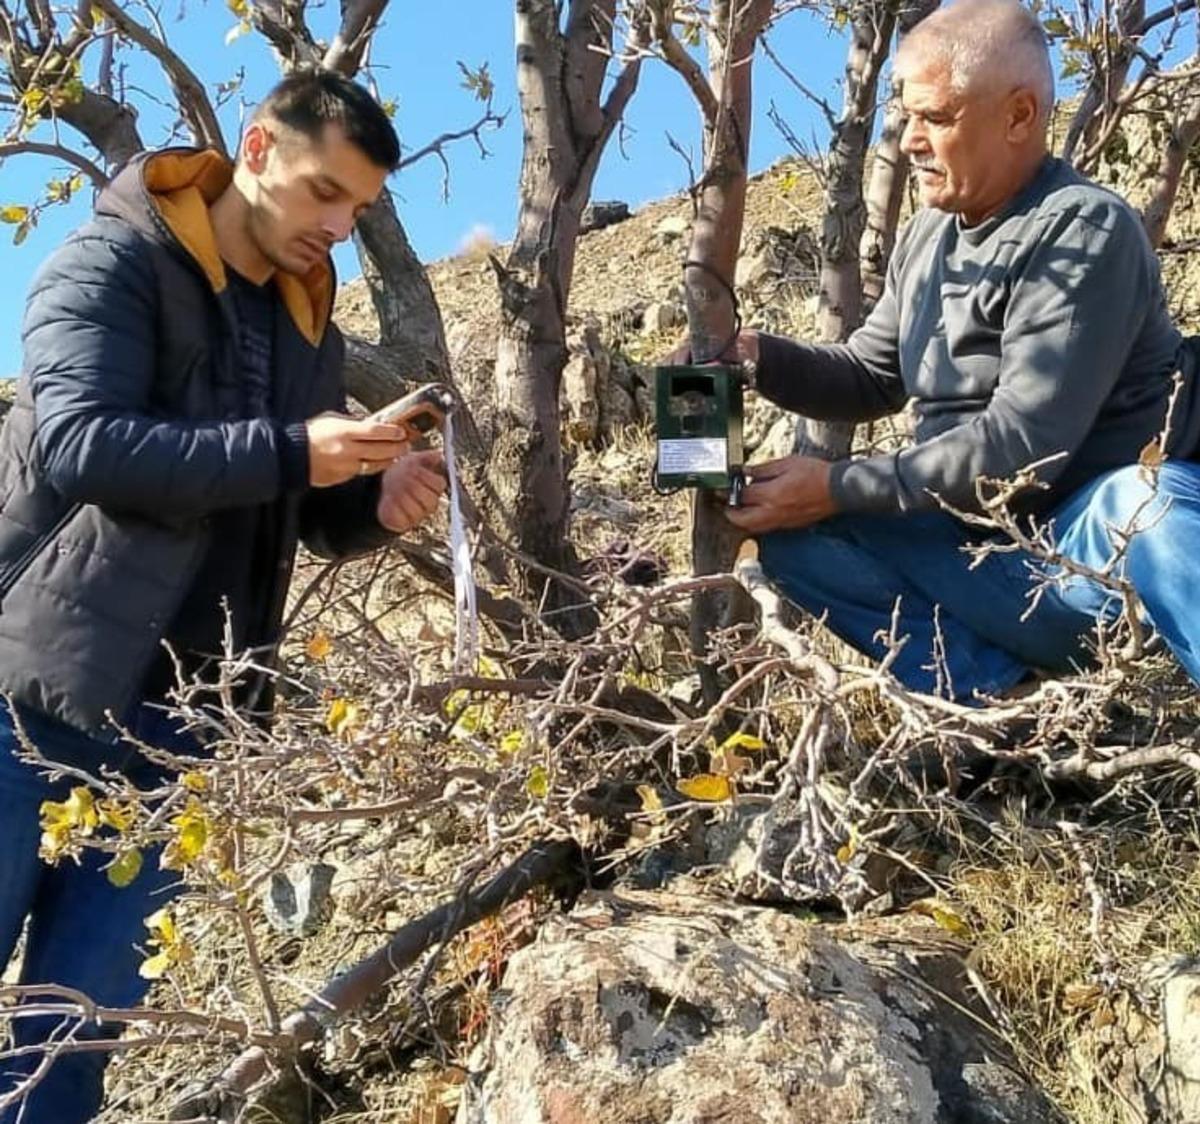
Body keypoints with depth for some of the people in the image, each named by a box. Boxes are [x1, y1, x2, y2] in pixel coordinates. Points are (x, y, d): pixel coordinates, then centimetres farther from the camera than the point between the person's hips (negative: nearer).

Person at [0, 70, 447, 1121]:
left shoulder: (307, 322, 15)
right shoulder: (114, 263, -4)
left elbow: (307, 517, 20)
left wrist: (378, 503, -3)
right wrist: (287, 450, -24)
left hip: (183, 717, 6)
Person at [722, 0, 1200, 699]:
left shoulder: (1083, 232, -15)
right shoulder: (930, 234, 10)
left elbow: (1020, 447, -23)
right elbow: (872, 378, 19)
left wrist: (839, 488, -20)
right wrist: (760, 358, 0)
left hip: (1102, 541, -7)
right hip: (987, 556, 8)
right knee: (791, 532, -8)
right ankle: (992, 687, -19)